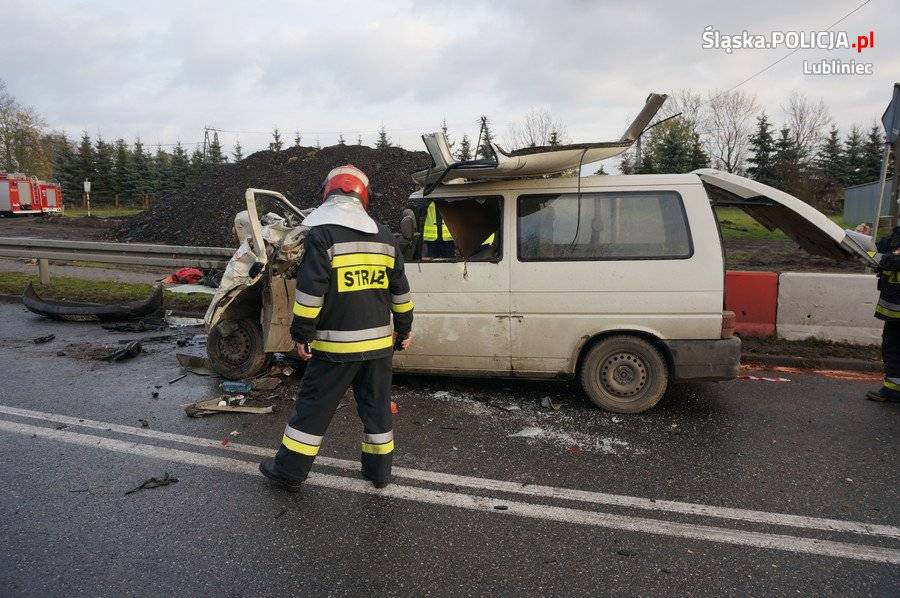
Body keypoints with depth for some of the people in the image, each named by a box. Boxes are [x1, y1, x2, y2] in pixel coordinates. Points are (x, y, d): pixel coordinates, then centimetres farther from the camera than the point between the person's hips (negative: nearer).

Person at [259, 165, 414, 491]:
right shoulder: (383, 235, 9)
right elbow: (400, 290, 12)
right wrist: (404, 329, 20)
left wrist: (301, 334, -8)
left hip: (337, 344, -5)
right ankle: (378, 470, 24)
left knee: (313, 405, 6)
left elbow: (310, 290, -16)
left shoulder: (321, 233, -9)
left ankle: (289, 471, 17)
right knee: (376, 406, 15)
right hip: (379, 341, 5)